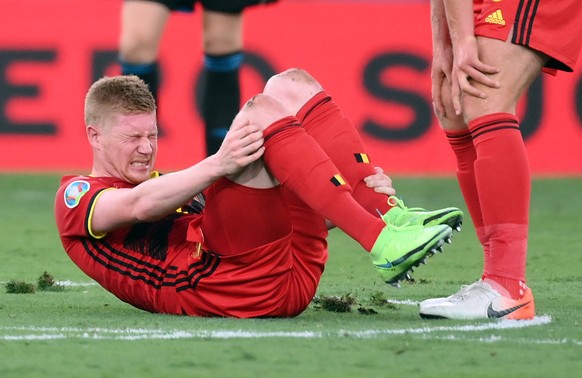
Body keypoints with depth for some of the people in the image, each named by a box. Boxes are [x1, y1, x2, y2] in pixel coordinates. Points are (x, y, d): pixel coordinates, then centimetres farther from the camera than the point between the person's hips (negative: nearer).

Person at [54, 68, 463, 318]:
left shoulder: (168, 188, 37)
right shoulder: (75, 197, 14)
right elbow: (137, 206, -11)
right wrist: (218, 165, -27)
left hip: (291, 278, 7)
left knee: (292, 85, 7)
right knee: (262, 110, -20)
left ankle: (387, 215, -12)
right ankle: (383, 243, -32)